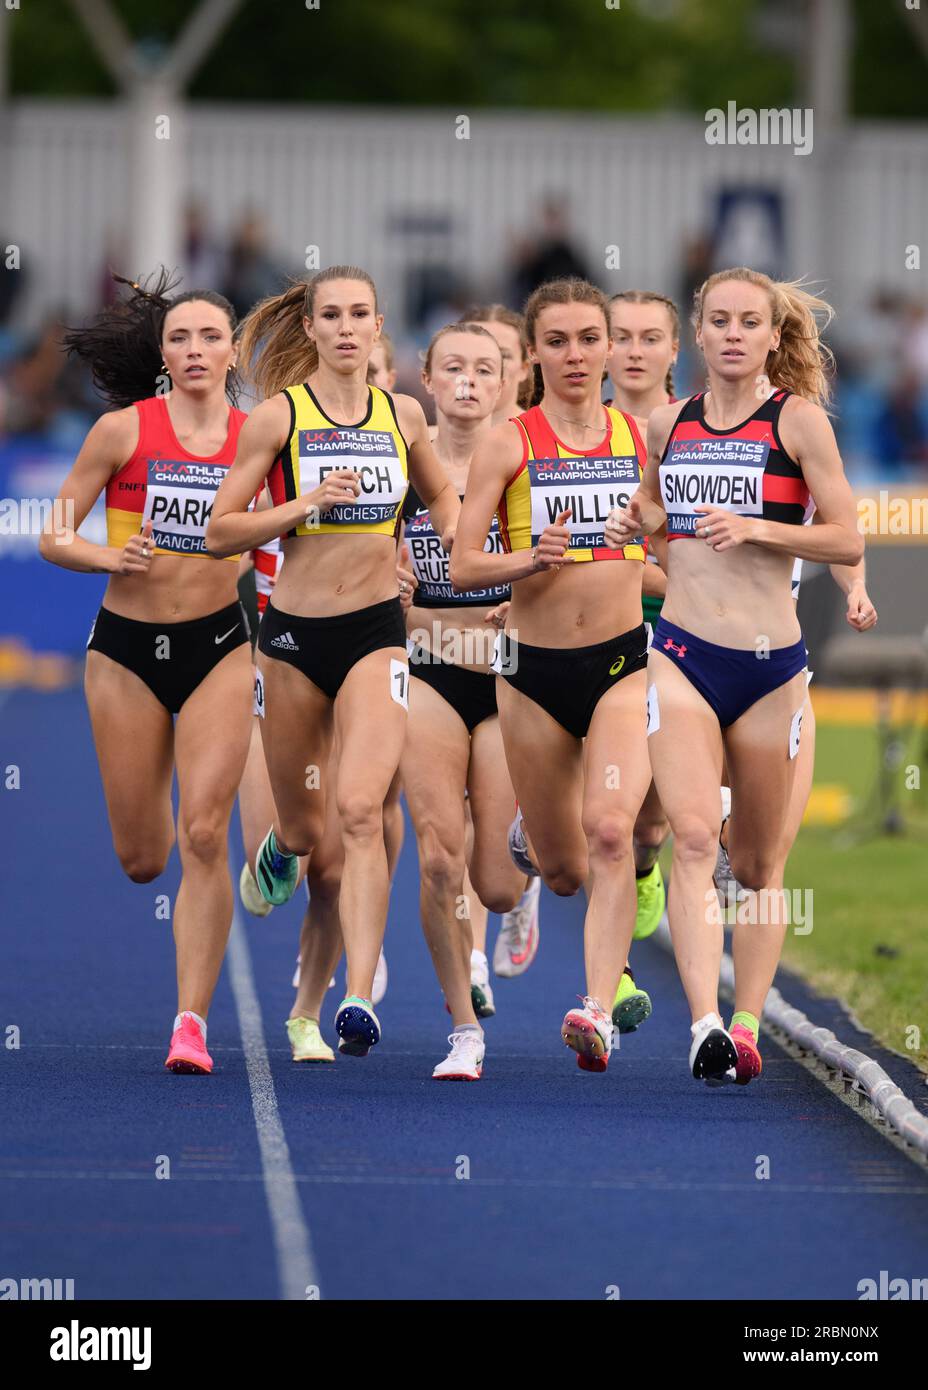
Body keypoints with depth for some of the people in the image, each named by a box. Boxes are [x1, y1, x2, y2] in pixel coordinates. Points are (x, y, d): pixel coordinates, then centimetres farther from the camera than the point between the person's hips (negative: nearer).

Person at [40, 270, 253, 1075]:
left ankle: (192, 1020, -9)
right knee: (142, 860, 7)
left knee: (203, 835, -14)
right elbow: (52, 537, -1)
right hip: (127, 645, 0)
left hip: (217, 646, 0)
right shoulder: (122, 431, -5)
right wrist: (112, 557, -19)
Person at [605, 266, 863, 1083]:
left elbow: (848, 541, -4)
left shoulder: (799, 419, -2)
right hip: (681, 652, 1)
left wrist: (758, 528, -16)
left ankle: (747, 1022, 22)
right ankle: (704, 1024, -26)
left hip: (770, 662, -1)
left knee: (757, 863, 9)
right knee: (693, 836, -17)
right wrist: (637, 521, 5)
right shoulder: (668, 425, 9)